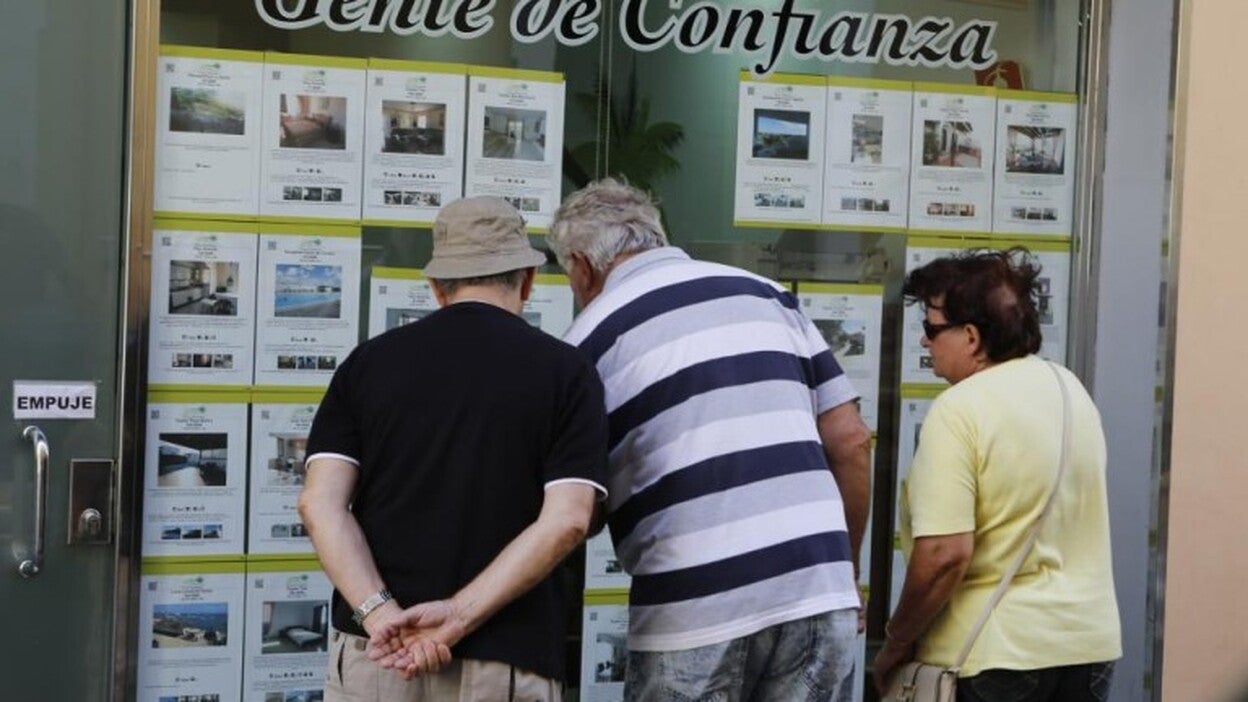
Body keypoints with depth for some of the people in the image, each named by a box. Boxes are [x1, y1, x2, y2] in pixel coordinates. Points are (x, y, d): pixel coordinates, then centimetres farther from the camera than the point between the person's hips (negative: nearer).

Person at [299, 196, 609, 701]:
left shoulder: (369, 361, 6)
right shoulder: (566, 372, 0)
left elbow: (320, 503, -6)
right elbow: (566, 521, -12)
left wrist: (382, 615, -14)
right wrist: (460, 615, -14)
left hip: (372, 655, 2)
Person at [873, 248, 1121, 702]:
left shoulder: (958, 410, -18)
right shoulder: (1070, 388, 7)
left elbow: (945, 554, -24)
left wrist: (896, 643, -11)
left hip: (994, 651, -7)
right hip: (1089, 639, 7)